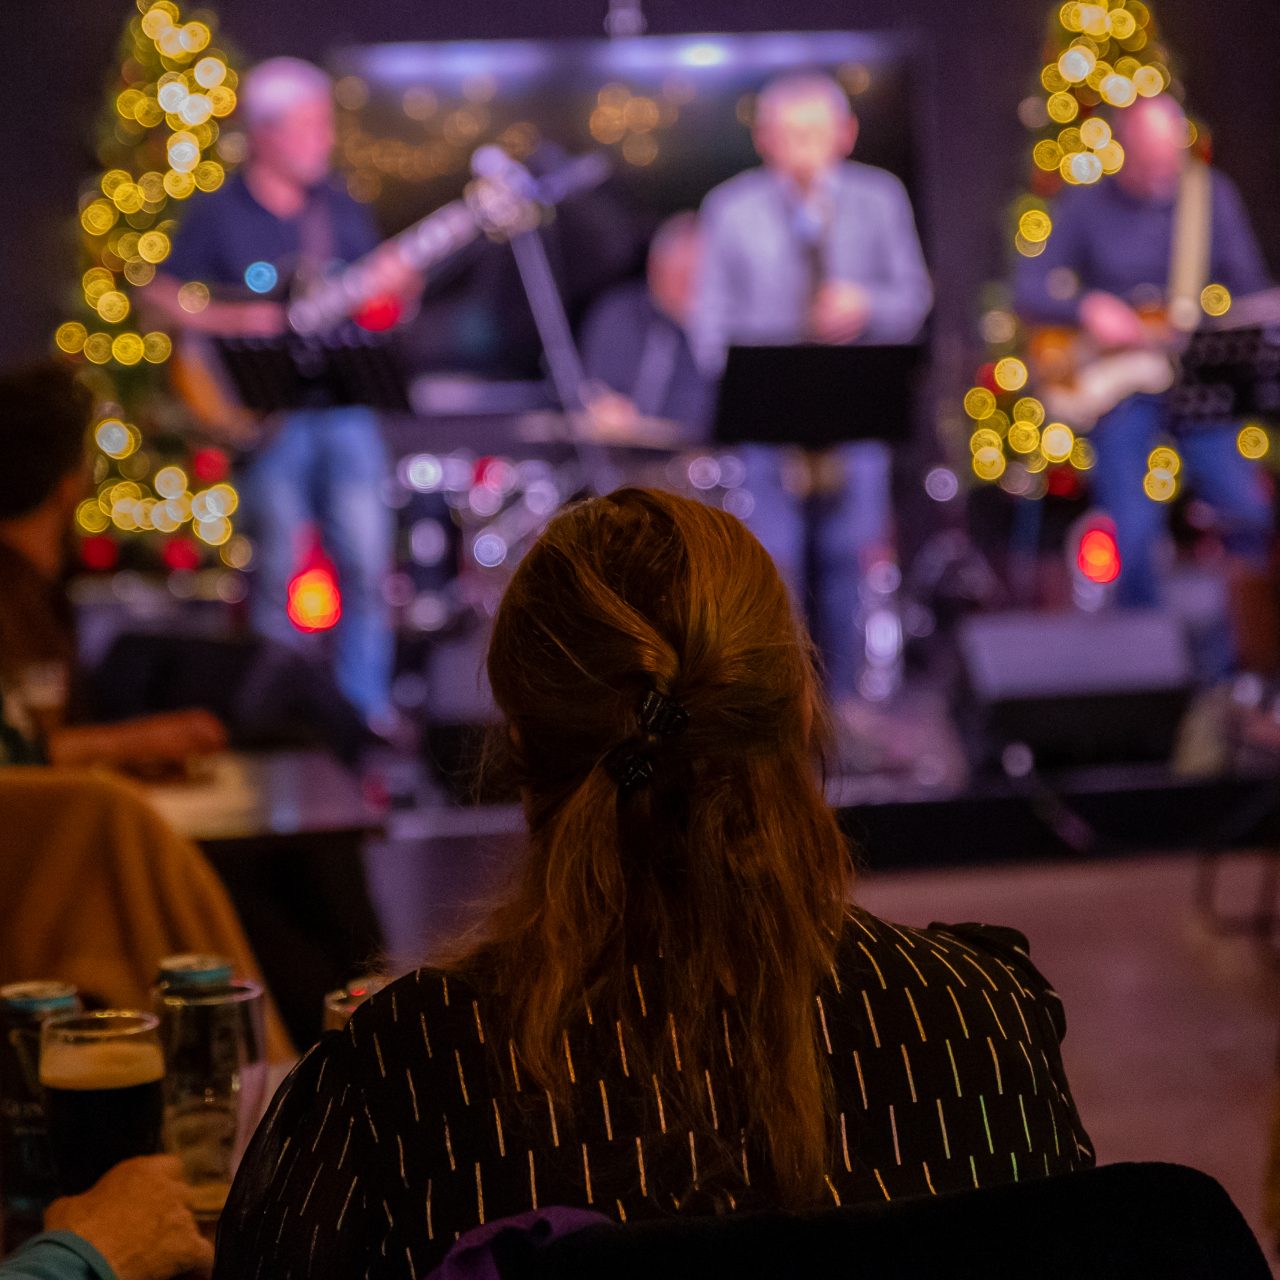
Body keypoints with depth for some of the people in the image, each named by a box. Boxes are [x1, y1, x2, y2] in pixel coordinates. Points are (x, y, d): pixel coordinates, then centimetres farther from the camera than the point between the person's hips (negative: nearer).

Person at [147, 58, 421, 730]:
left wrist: (395, 283, -9)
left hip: (345, 407, 3)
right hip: (269, 417, -3)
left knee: (367, 561, 0)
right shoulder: (218, 216, -1)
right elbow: (162, 296, 0)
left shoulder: (339, 209, 10)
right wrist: (233, 321, -14)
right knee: (279, 568, 2)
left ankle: (366, 703, 11)